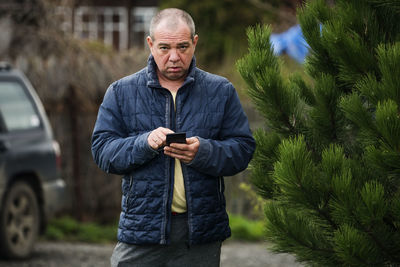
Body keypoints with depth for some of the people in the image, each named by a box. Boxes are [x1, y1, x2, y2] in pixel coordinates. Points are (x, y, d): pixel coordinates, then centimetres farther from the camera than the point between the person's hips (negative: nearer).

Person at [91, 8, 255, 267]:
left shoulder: (221, 91, 8)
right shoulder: (121, 92, 7)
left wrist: (202, 152, -18)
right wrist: (145, 143, -18)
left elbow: (243, 149, 1)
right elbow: (102, 150, 0)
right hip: (142, 227, -1)